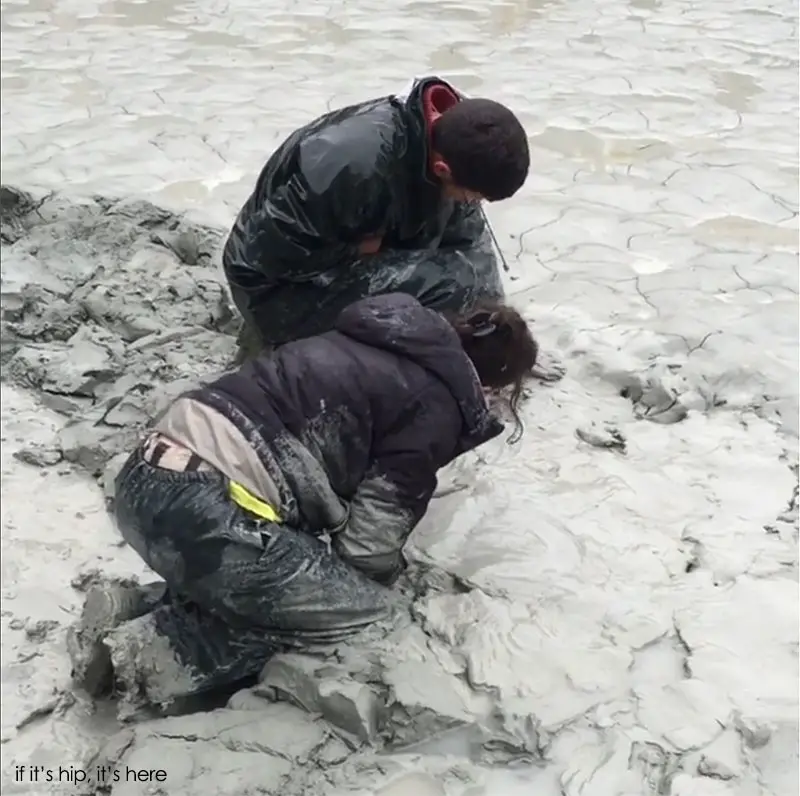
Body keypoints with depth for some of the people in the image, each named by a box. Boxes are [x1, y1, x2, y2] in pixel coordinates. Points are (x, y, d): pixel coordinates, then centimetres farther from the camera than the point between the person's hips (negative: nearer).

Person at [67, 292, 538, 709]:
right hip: (207, 508, -9)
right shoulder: (436, 406, 0)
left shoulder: (373, 343, 24)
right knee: (360, 605, 6)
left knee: (289, 573, 24)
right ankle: (155, 651, -3)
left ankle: (133, 609, 11)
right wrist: (381, 578, 21)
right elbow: (371, 536, 0)